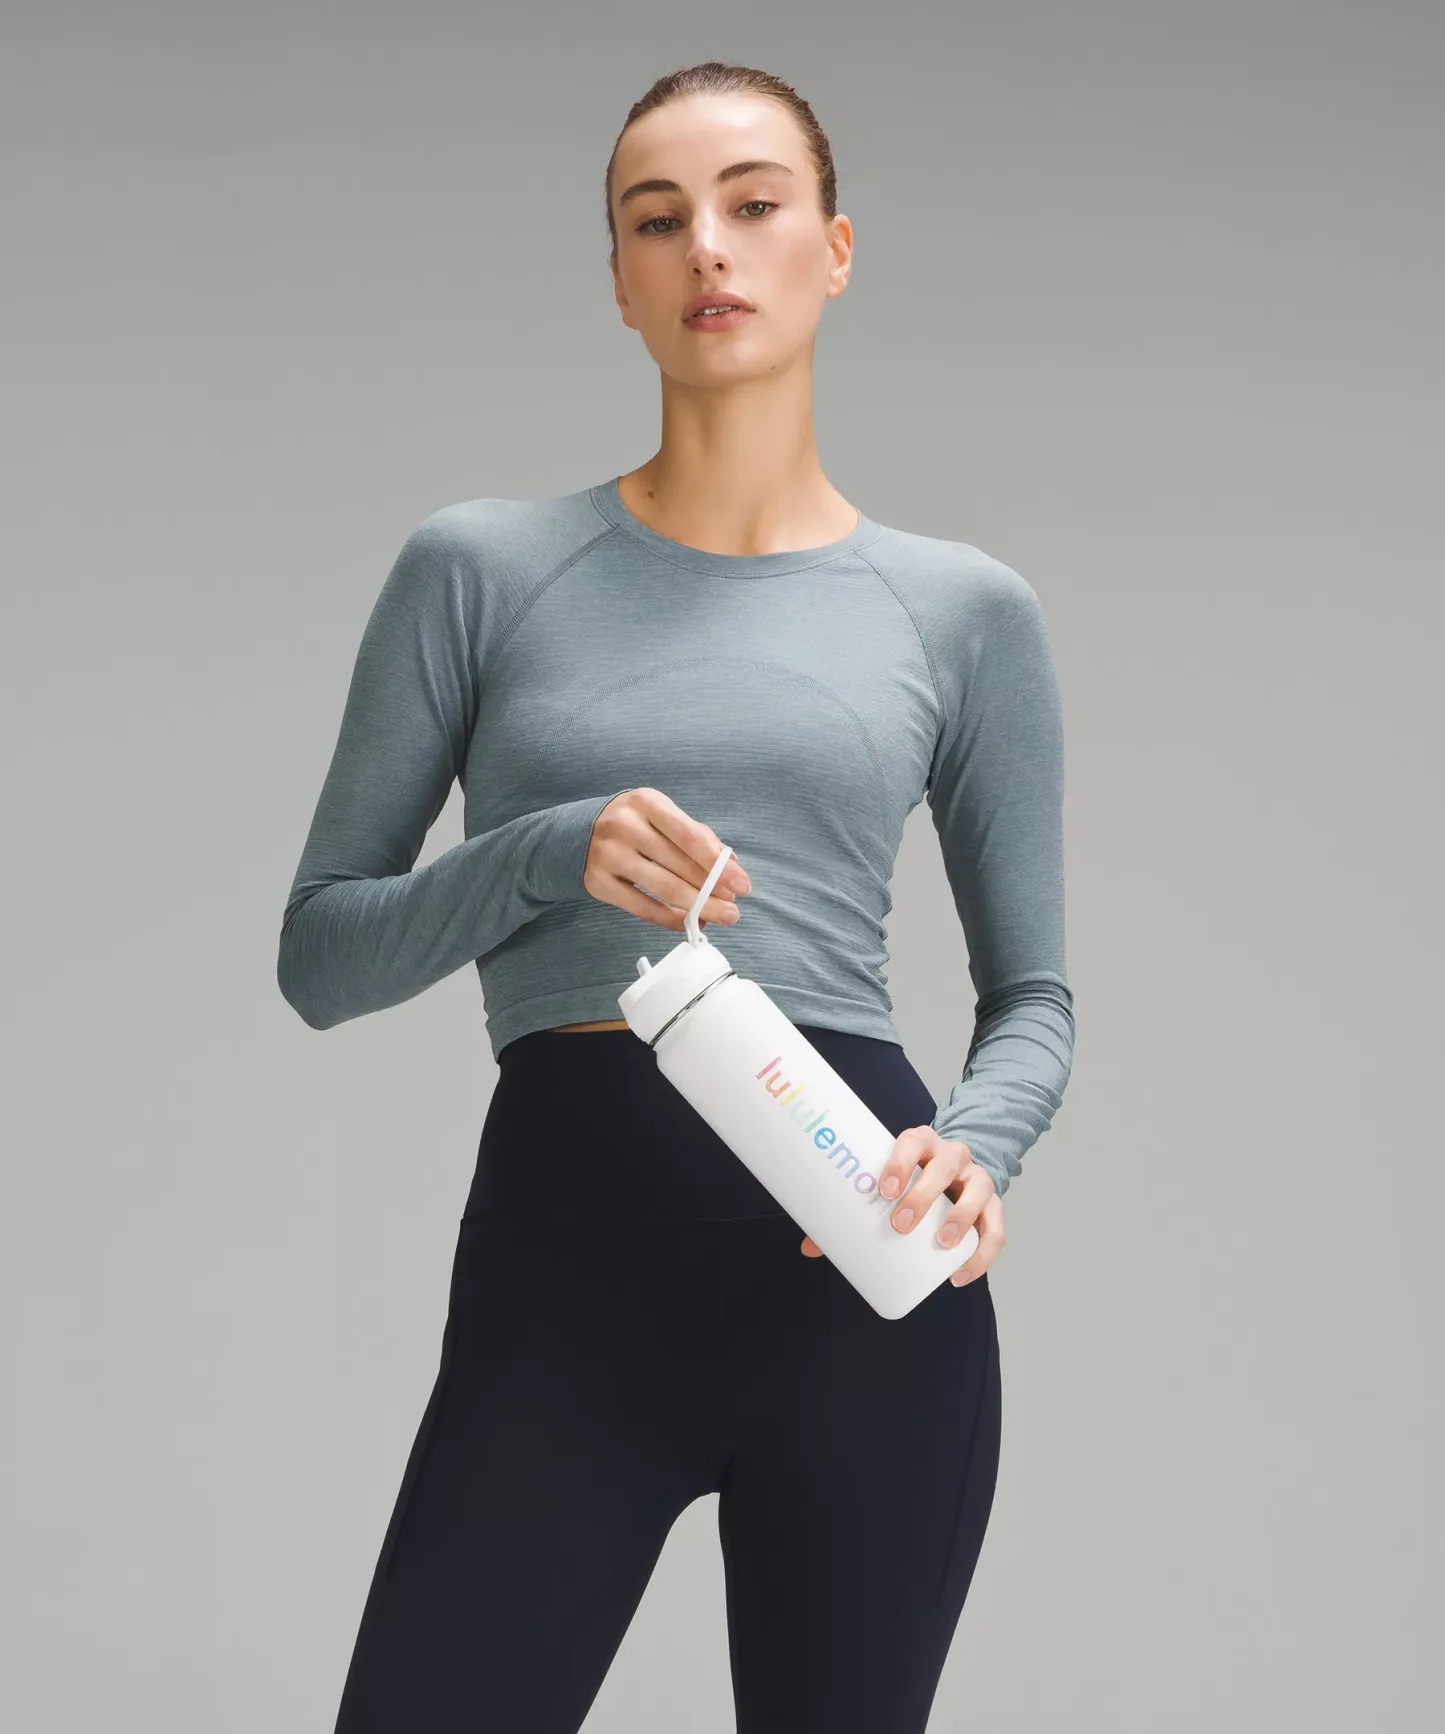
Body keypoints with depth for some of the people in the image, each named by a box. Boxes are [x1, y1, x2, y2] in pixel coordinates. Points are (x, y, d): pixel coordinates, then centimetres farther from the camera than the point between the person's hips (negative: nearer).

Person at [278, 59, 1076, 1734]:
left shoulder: (965, 608, 9)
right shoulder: (481, 565, 6)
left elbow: (1030, 992, 14)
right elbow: (320, 954, 7)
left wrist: (974, 1150, -9)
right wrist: (549, 853, -12)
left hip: (858, 1247, 1)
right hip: (562, 1240, -1)